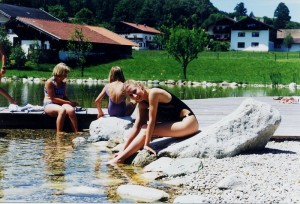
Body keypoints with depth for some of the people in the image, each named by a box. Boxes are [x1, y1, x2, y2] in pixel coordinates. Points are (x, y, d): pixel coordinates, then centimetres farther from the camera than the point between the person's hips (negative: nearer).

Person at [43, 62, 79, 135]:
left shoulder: (63, 83, 13)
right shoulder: (49, 82, -8)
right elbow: (53, 98, -12)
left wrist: (71, 102, -3)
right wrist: (68, 102, -14)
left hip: (61, 104, 5)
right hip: (49, 105, -5)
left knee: (71, 110, -31)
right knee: (62, 110, -40)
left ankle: (76, 132, -37)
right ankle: (59, 132, -36)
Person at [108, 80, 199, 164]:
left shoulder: (153, 93, -17)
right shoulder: (143, 104, 8)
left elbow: (151, 120, -18)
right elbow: (136, 127, 4)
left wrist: (146, 144, -16)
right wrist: (123, 149, -1)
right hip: (177, 123, 9)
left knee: (146, 131, -15)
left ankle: (119, 160, -12)